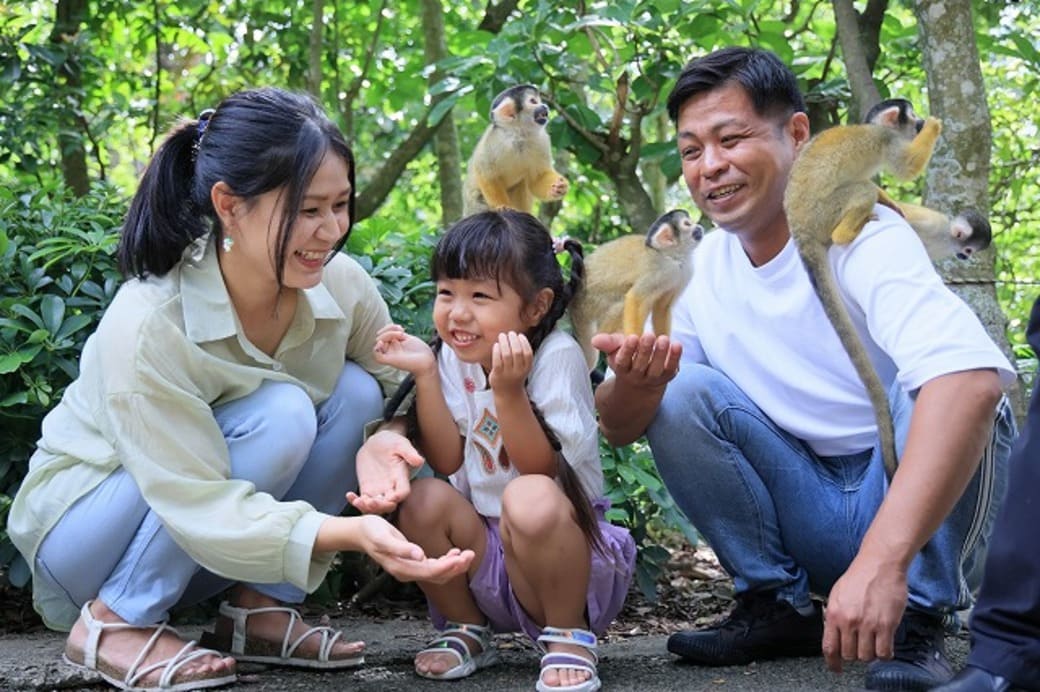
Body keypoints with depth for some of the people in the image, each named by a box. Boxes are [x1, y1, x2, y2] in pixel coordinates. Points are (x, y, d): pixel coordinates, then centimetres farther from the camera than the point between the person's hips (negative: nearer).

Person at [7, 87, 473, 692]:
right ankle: (114, 622, -14)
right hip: (76, 524, -6)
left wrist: (383, 451, -27)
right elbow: (201, 507, -33)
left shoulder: (342, 285, -15)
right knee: (280, 413, -29)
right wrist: (351, 534, -46)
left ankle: (258, 610, -4)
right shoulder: (146, 327, -32)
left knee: (354, 392, -15)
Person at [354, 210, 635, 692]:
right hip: (484, 549, 5)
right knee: (422, 500, -21)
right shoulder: (452, 355, 0)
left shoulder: (557, 355, -15)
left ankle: (569, 636, -12)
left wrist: (508, 391, -33)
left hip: (564, 549, -5)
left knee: (530, 499, -35)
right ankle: (466, 630, 3)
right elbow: (448, 461, -8)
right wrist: (425, 374, -16)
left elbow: (538, 468, -20)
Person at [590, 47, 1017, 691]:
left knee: (931, 388, -30)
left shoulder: (860, 237, -20)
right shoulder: (697, 272, -2)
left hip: (921, 513, -4)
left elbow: (971, 376, -39)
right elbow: (617, 427, -4)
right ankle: (776, 606, -3)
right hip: (811, 513, 4)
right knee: (683, 394, -15)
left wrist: (882, 560, -50)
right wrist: (635, 382, -30)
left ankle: (919, 620, -16)